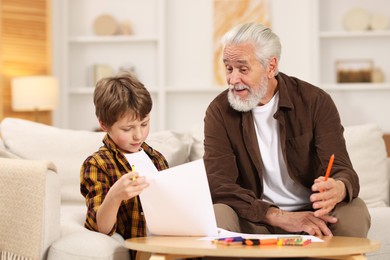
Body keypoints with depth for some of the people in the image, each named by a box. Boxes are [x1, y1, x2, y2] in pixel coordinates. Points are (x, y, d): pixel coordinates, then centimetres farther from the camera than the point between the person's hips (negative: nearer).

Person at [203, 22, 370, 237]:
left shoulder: (315, 102, -4)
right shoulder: (219, 112, -3)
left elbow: (343, 171, -11)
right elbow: (218, 185, -14)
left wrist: (338, 190, -39)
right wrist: (280, 217, -28)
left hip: (312, 215, 0)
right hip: (254, 223, 0)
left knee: (355, 212, -30)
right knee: (217, 215, -32)